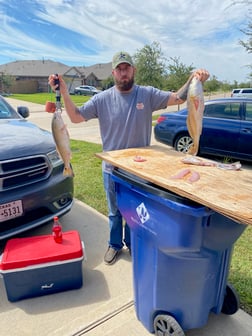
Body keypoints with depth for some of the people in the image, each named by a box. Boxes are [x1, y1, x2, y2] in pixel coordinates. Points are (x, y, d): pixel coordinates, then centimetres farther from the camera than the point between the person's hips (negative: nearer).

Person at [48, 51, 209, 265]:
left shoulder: (148, 94, -5)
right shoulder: (102, 99, -5)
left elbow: (178, 98, -10)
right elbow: (76, 117, -7)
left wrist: (193, 80, -27)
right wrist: (64, 92, -19)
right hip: (112, 169, 0)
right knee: (115, 211, 18)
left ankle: (133, 243, 45)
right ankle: (115, 244, 43)